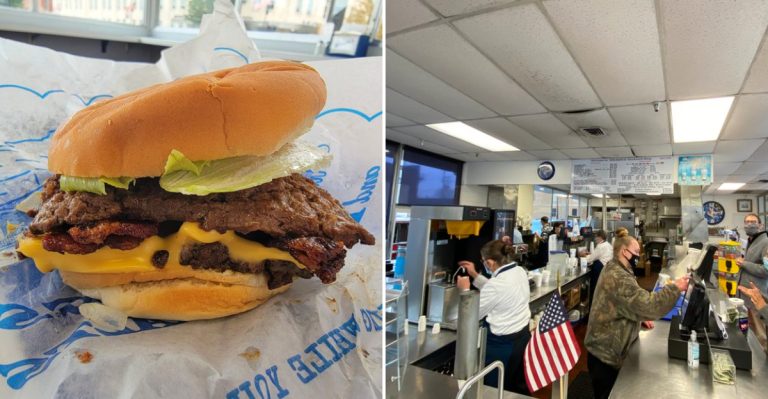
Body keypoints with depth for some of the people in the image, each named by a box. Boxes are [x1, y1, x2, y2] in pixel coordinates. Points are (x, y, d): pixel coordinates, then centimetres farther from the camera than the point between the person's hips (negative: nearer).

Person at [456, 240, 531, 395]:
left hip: (502, 344, -8)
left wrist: (465, 290, -1)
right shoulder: (520, 271, -3)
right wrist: (475, 275, 15)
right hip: (523, 335, 9)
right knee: (519, 386, 25)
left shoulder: (497, 284, -28)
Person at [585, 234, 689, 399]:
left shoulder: (614, 269, 9)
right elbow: (648, 304, -33)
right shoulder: (618, 278, -27)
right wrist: (675, 288, -22)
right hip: (605, 354, -11)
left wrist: (640, 318, 7)